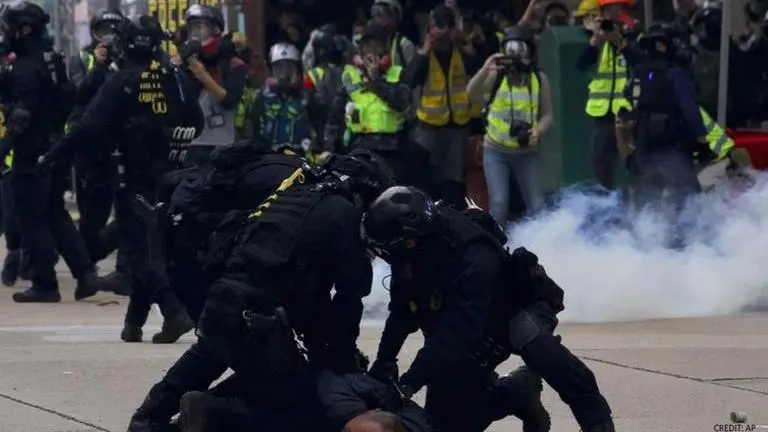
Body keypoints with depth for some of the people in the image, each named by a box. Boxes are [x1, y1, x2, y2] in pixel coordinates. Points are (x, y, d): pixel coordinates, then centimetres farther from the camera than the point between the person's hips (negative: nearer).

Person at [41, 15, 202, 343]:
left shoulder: (122, 82, -12)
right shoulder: (173, 80, 1)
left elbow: (89, 128, -16)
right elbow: (194, 123, 8)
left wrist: (53, 156, -10)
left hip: (133, 177, -5)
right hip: (167, 176, 5)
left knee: (138, 248, -1)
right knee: (148, 245, 15)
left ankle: (174, 312, -18)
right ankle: (135, 321, 21)